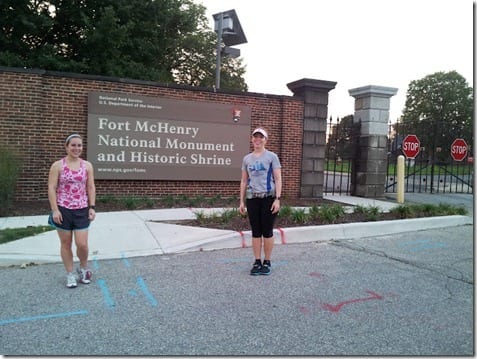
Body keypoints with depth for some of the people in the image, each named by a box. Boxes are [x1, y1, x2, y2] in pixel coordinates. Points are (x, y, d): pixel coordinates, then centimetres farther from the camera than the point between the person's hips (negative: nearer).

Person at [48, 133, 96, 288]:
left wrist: (92, 207, -1)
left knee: (82, 244, -1)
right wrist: (55, 210, -12)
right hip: (63, 210, -1)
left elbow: (91, 188, 6)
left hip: (81, 210, 1)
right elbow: (51, 188, -5)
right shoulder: (57, 166, -2)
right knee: (66, 244, 8)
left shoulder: (87, 166, 5)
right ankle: (70, 274, 23)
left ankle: (83, 268, 27)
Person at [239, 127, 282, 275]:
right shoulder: (247, 158, 11)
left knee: (267, 231, 3)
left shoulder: (271, 156, 0)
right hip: (252, 198, 3)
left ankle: (267, 262, 15)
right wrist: (241, 201, 9)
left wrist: (277, 199, -11)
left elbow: (278, 179, -3)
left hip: (268, 197, -3)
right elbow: (244, 181, 13)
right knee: (255, 231, 7)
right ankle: (257, 262, 16)